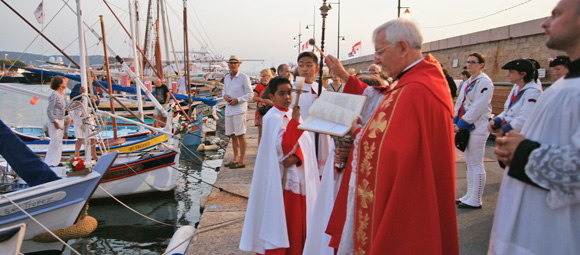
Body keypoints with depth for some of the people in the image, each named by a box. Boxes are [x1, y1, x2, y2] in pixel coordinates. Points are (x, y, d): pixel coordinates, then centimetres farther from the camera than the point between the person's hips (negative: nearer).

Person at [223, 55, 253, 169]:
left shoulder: (244, 77, -6)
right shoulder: (226, 77, 14)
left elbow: (250, 94, -6)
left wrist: (238, 100, -17)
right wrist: (224, 95, 1)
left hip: (239, 109, -7)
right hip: (228, 109, 7)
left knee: (240, 135, -6)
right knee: (233, 135, 12)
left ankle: (242, 161, -1)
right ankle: (235, 158, 23)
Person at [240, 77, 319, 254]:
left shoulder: (292, 113, 8)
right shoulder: (272, 118, -13)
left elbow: (304, 141, 3)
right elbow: (282, 147, -23)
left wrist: (296, 156, -16)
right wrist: (294, 122, -24)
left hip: (297, 172, 6)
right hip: (281, 177, -6)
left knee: (297, 215, 14)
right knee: (281, 217, 2)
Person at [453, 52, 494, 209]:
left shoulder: (484, 82, -12)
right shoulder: (468, 82, 16)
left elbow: (478, 107, -19)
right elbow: (460, 102, 15)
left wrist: (461, 124, -17)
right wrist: (455, 121, 3)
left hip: (477, 127, -9)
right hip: (466, 126, 9)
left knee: (476, 164, -4)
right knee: (469, 162, 14)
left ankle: (476, 200, 4)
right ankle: (470, 195, 24)